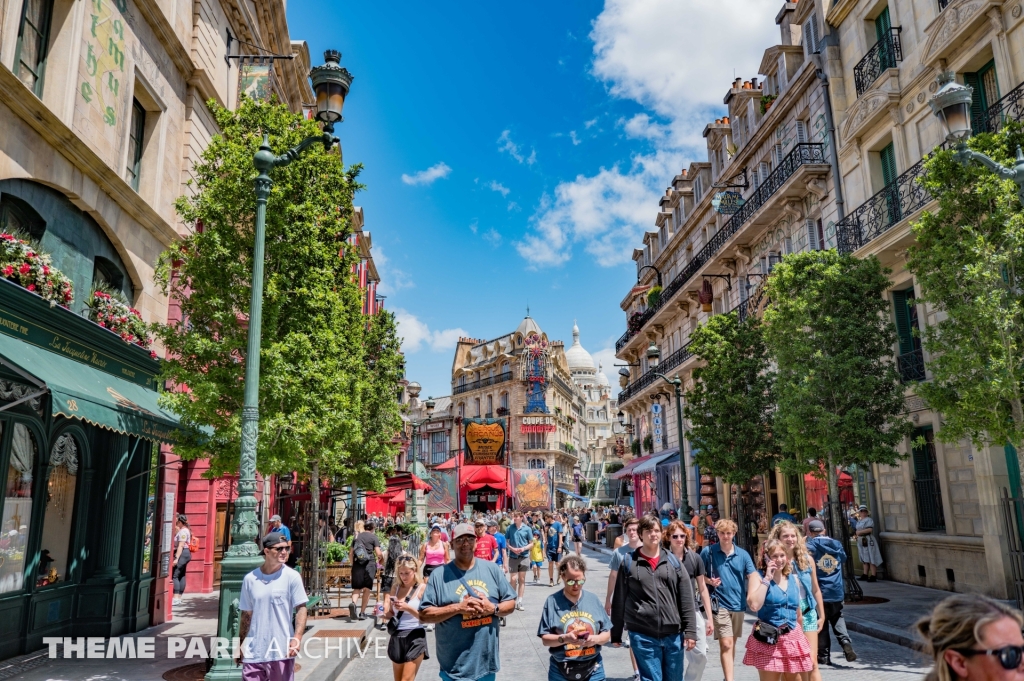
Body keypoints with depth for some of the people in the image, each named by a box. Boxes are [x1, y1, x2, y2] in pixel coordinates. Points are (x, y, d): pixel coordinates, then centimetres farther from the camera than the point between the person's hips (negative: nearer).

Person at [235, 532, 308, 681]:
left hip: (282, 650, -2)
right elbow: (246, 615, 12)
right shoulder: (250, 579, 4)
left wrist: (297, 638, -19)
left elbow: (301, 609, -7)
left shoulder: (292, 577, -5)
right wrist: (239, 645, 13)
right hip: (253, 651, 3)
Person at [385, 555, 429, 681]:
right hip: (397, 637, 5)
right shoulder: (395, 588, 7)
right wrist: (385, 612, -11)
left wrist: (407, 608, -24)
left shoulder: (422, 588, -6)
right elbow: (390, 614, 12)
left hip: (415, 637, -5)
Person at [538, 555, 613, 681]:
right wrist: (564, 638, -22)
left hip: (593, 670, 2)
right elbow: (545, 639, -5)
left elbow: (607, 634, 6)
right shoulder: (553, 601, -5)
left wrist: (596, 639, -14)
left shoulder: (593, 600, 2)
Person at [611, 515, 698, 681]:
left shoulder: (672, 561, 6)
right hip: (643, 636, -2)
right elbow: (619, 601, 4)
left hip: (673, 634, 2)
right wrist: (616, 634, 6)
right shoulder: (629, 562, 1)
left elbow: (686, 599, 5)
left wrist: (690, 631, -1)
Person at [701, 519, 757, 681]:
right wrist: (709, 581, -16)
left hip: (738, 604, 4)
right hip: (720, 604, -4)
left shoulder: (743, 554, 1)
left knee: (732, 643, 18)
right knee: (726, 644, -10)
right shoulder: (708, 552, -5)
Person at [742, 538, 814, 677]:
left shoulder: (793, 579, 12)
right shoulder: (758, 577, -4)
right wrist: (767, 579, -17)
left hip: (793, 639, 5)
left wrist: (803, 638, 20)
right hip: (768, 639, -5)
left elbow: (798, 612, 20)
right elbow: (754, 605, -21)